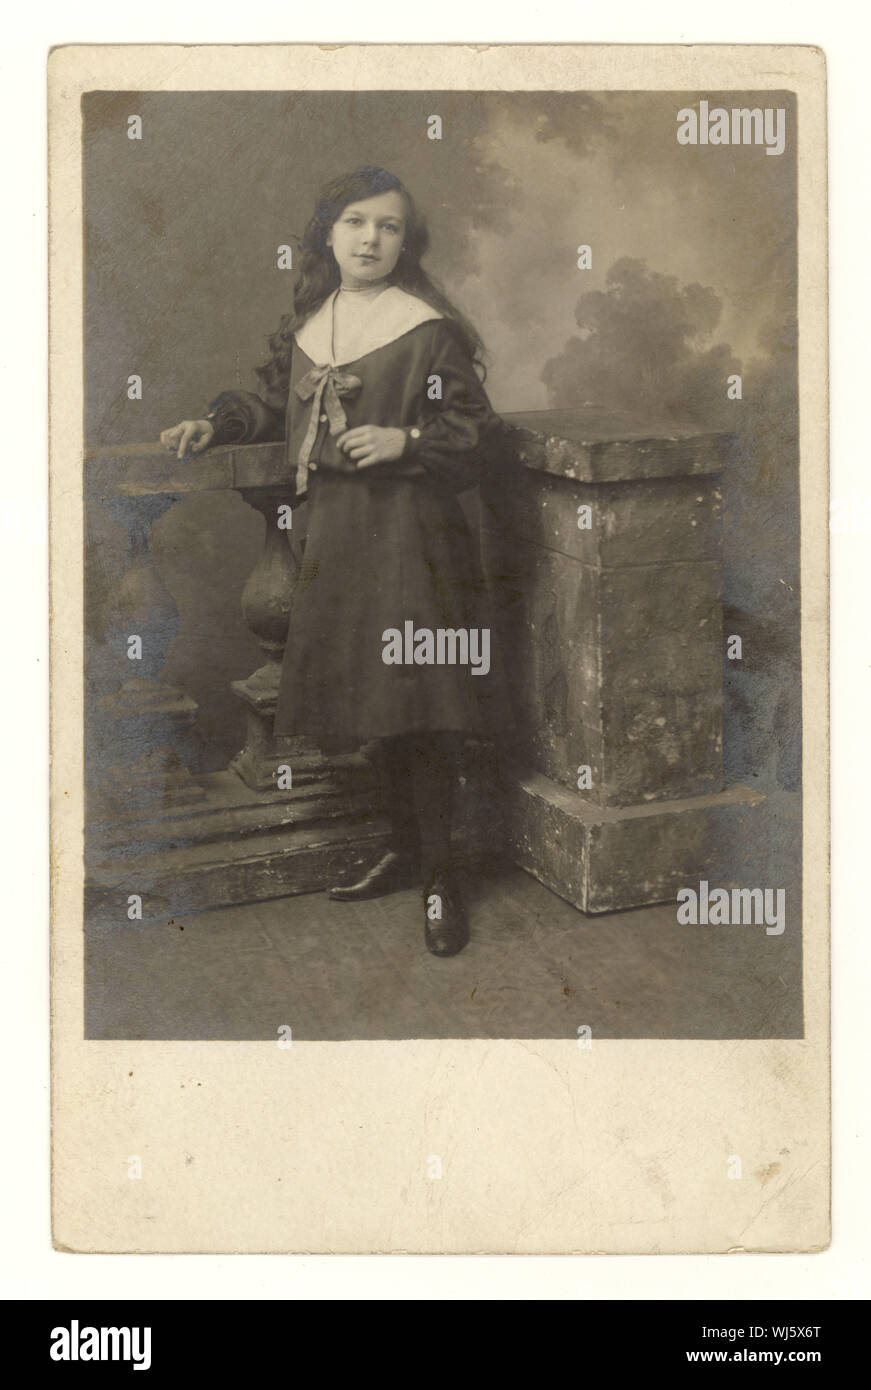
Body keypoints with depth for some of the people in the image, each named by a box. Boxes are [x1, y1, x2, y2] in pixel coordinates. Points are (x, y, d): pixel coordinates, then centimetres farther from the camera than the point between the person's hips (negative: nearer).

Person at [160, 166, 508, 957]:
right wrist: (216, 427, 12)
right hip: (336, 529, 7)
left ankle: (439, 871, 6)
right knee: (370, 700, 13)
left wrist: (406, 441, -21)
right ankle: (406, 851, 27)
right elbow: (276, 403, 25)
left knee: (417, 702, -7)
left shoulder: (428, 329, -8)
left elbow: (473, 428, -7)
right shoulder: (309, 321, 11)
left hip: (410, 531, -6)